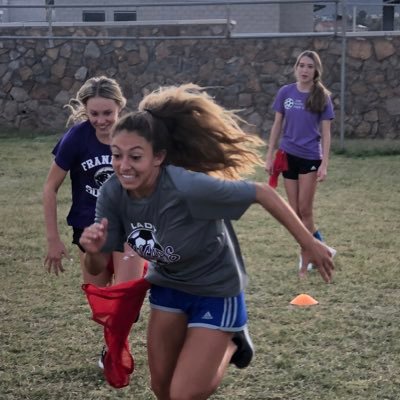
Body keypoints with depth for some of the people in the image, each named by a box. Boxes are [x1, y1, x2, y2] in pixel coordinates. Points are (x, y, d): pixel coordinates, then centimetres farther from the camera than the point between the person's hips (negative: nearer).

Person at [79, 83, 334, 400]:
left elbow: (263, 193, -24)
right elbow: (98, 268, -9)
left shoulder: (188, 187, -36)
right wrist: (93, 251, -33)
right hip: (168, 287, 6)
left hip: (217, 291, -5)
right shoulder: (113, 194, -19)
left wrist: (308, 243, -17)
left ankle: (231, 342, 22)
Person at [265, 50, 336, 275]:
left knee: (305, 210, -3)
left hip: (311, 158, -3)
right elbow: (277, 126, 7)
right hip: (288, 156, 3)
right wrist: (270, 156, 4)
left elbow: (326, 133, -5)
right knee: (295, 212, 5)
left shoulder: (322, 97, -6)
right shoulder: (285, 92, 0)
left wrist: (324, 164, -12)